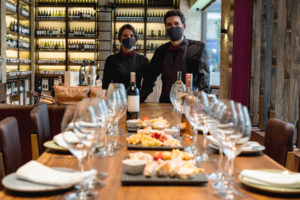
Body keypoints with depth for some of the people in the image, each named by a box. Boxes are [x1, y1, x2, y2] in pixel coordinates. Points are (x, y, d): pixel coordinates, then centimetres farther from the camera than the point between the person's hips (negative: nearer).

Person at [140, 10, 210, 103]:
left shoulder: (198, 47, 3)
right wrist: (138, 100, -1)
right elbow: (150, 79, 15)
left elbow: (203, 75, -8)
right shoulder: (161, 50, 15)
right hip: (165, 103, 3)